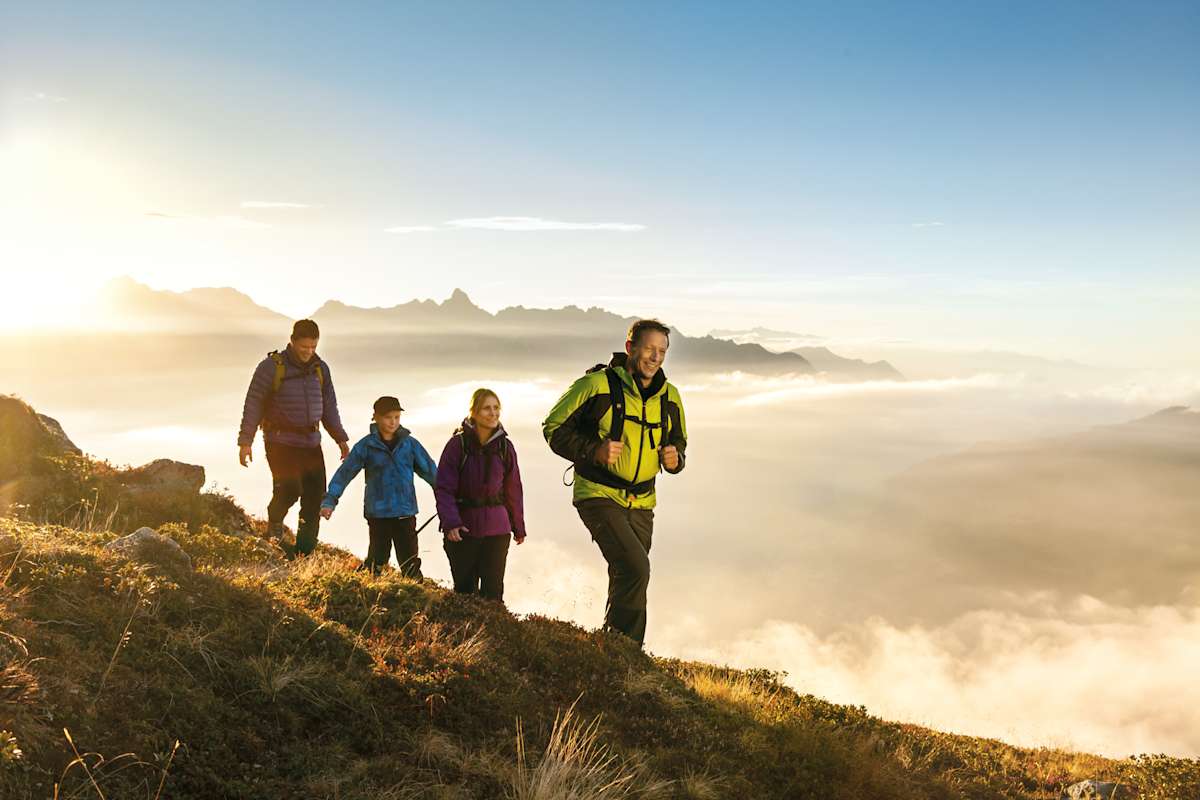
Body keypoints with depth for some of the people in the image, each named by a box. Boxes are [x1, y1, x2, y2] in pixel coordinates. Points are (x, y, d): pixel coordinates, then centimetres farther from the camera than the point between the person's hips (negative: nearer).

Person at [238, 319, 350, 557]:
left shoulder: (320, 369, 9)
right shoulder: (271, 367, -7)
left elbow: (329, 407, 16)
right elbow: (253, 404, -6)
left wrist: (341, 439, 11)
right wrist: (245, 442, -10)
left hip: (311, 442, 5)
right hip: (280, 442, -5)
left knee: (315, 496, -2)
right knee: (289, 488, -19)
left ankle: (304, 552, 9)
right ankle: (274, 528, 13)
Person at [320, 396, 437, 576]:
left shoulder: (410, 444, 2)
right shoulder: (366, 446, -3)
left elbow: (430, 471, 10)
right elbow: (344, 473, -2)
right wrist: (329, 500, -7)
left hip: (405, 512, 2)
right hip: (378, 514, -2)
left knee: (410, 561, 7)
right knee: (377, 559, 3)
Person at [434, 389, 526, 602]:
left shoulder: (505, 446, 2)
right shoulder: (458, 444, -9)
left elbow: (513, 489, 10)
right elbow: (443, 488, -9)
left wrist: (519, 527, 15)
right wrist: (450, 523, -21)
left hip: (496, 528, 2)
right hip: (463, 529, -2)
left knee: (493, 591, 1)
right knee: (465, 590, 5)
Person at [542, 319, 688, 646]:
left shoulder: (669, 396, 6)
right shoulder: (597, 384, -11)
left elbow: (678, 442, 20)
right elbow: (553, 427, -6)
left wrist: (675, 458, -4)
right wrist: (593, 450, -21)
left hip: (640, 503, 6)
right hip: (598, 496, -6)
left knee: (626, 582, 12)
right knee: (636, 568, -21)